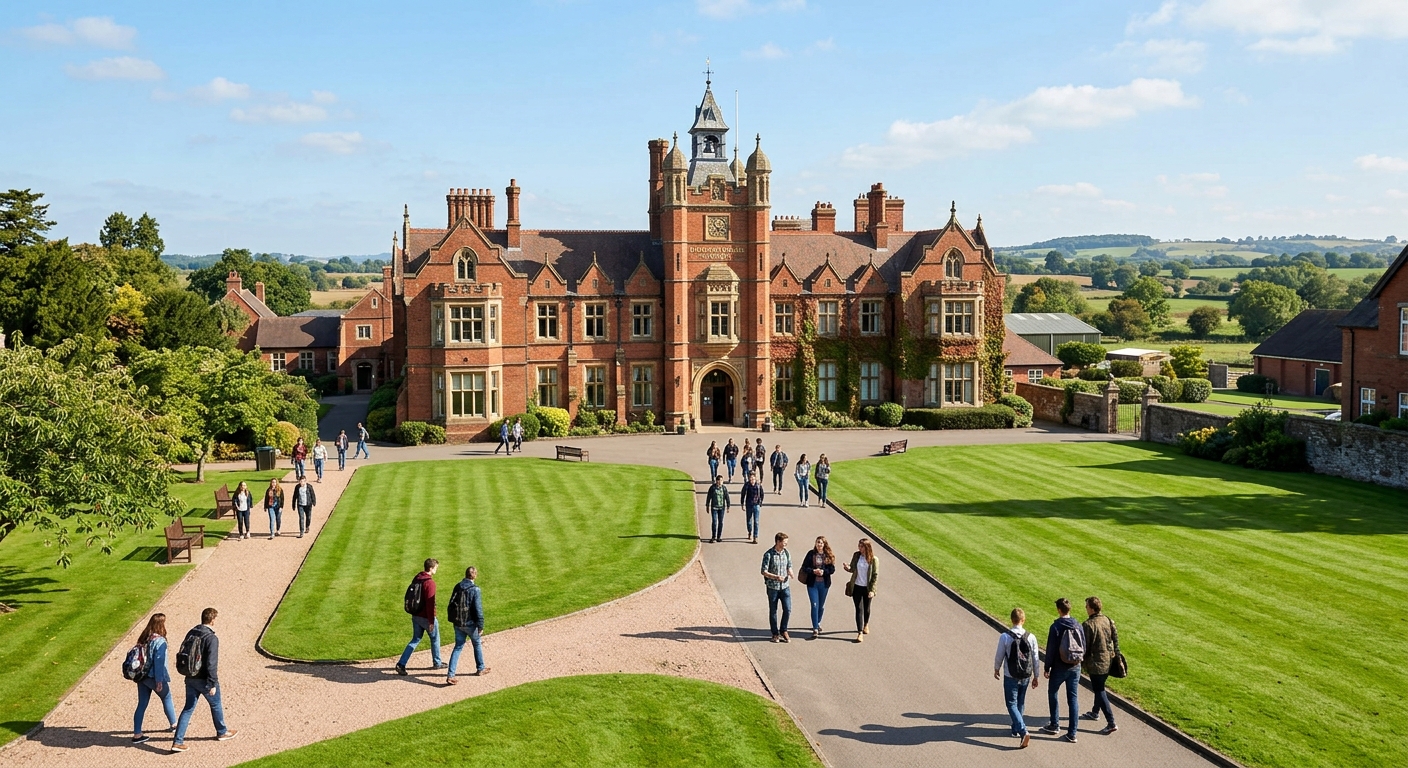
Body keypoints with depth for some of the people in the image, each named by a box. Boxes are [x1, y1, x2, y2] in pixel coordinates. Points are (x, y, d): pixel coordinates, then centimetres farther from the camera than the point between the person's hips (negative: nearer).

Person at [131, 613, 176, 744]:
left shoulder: (143, 638, 5)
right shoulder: (159, 641, -18)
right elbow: (159, 662, -20)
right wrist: (159, 681, -18)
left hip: (141, 676, 6)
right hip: (154, 677, -6)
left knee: (142, 704, 8)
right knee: (167, 698, 16)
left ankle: (137, 735, 7)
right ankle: (174, 724, 32)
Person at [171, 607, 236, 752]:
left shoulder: (191, 633, 3)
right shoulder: (211, 638, -21)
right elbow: (211, 663, -24)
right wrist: (213, 684, -19)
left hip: (190, 679, 6)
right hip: (204, 680, -6)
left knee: (188, 708, 11)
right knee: (216, 705, 16)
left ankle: (177, 742, 5)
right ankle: (222, 732, 35)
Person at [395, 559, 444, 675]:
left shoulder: (416, 578, 6)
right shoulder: (429, 582, -21)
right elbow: (430, 603, -22)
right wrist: (431, 621, -19)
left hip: (415, 616, 7)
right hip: (426, 617, -7)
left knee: (415, 640, 13)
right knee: (435, 639, 13)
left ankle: (401, 664, 3)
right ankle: (437, 663, 27)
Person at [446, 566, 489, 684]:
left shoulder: (457, 587, 1)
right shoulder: (475, 589, -17)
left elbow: (451, 604, 9)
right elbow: (478, 609, -17)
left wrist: (452, 619, 21)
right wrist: (480, 626, -10)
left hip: (457, 623, 5)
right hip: (470, 623, -5)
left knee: (458, 647, 9)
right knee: (477, 644, 18)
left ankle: (450, 675, 0)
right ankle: (480, 669, 33)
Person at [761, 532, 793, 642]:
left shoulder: (786, 553, 3)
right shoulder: (768, 554, -12)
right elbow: (764, 571, -12)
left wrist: (790, 572, -10)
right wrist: (776, 577, -27)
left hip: (785, 586, 4)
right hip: (772, 587, -4)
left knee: (787, 609, -2)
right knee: (773, 611, 7)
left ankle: (783, 631, 18)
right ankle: (775, 634, 20)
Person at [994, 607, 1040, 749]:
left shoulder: (1005, 637, -16)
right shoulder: (1031, 637, -8)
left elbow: (999, 656, -7)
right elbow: (1035, 659, 0)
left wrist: (996, 669, 13)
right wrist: (1036, 676, 12)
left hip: (1010, 677, -4)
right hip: (1025, 677, 4)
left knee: (1012, 705, 2)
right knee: (1020, 703, 21)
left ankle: (1023, 732, -15)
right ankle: (1016, 729, 35)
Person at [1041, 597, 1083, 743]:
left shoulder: (1056, 627, -15)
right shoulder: (1078, 626, 0)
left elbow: (1051, 649, -14)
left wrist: (1046, 667, -5)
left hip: (1059, 668, -4)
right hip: (1075, 668, 4)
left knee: (1052, 693, 18)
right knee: (1073, 699, 7)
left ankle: (1055, 725, 24)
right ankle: (1072, 733, 7)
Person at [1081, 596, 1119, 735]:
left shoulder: (1088, 625, -20)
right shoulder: (1108, 621, 2)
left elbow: (1084, 646, -16)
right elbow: (1116, 639, 8)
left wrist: (1081, 663, -4)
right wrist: (1116, 655, 19)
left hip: (1096, 663, -8)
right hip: (1108, 662, 8)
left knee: (1099, 691, -2)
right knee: (1099, 688, 25)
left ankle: (1111, 723, -7)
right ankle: (1095, 712, 42)